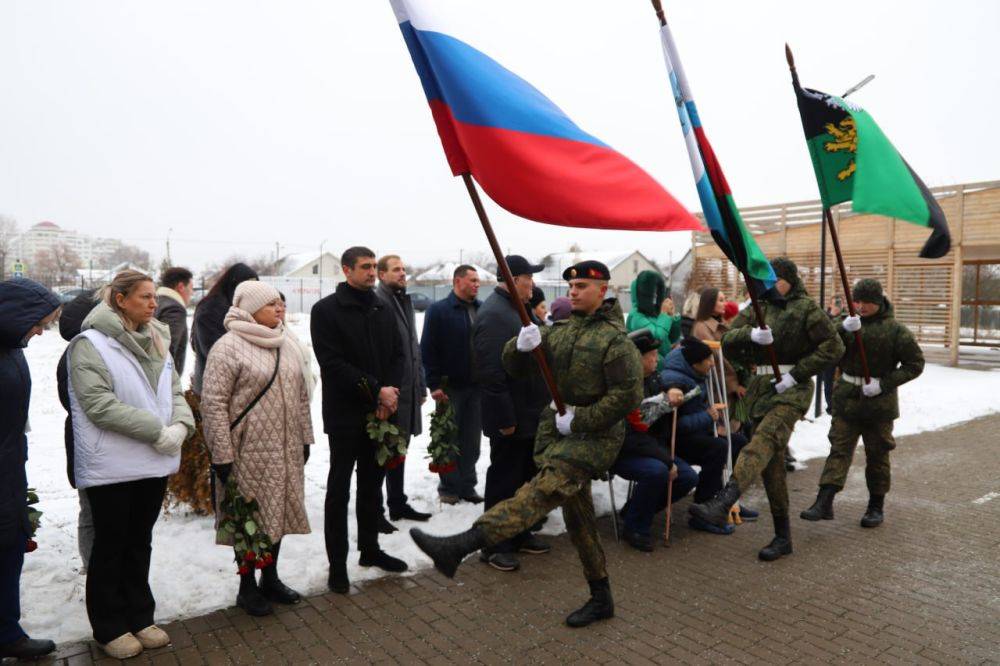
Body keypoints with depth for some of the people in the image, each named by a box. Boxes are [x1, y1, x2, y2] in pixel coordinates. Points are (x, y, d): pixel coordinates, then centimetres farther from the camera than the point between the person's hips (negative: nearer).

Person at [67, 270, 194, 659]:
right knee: (111, 547, 9)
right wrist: (156, 430, -20)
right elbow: (99, 405, -20)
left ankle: (139, 618, 32)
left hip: (154, 462, 6)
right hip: (111, 466, -6)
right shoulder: (90, 344, -12)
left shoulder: (156, 342, 9)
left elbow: (174, 391, 8)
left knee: (139, 543, 18)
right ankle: (109, 627, 25)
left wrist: (180, 425, -12)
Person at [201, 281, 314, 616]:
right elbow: (213, 404, -15)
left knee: (279, 511, 16)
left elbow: (300, 396, 16)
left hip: (285, 450, 7)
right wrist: (222, 456, -16)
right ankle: (247, 587, 24)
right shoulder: (228, 347, -13)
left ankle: (270, 578, 33)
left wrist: (304, 439, 14)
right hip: (249, 451, -7)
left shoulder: (287, 345, 10)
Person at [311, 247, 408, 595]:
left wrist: (389, 392, -8)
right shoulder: (326, 310, -7)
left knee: (372, 485, 16)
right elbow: (333, 364, -16)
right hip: (345, 414, -6)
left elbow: (398, 356, 9)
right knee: (339, 490, 4)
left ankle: (370, 549, 31)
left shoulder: (383, 311, 12)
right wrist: (376, 390, -18)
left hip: (380, 412, 6)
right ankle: (337, 563, 14)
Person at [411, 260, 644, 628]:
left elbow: (628, 395, -16)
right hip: (557, 433, 8)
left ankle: (458, 546, -45)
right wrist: (522, 347, -17)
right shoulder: (561, 332, 11)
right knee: (578, 518, 14)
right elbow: (513, 365, 7)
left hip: (592, 437, -8)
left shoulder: (615, 339, -9)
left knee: (539, 493, -28)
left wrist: (578, 419, -17)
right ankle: (601, 598, 28)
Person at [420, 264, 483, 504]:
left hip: (477, 386, 4)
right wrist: (434, 384, -14)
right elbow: (428, 350, -8)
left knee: (472, 441, 10)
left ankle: (467, 486, 20)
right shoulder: (438, 310, -4)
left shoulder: (482, 310, 7)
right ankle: (448, 487, 17)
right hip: (450, 386, -4)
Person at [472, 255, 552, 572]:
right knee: (504, 481, 3)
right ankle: (495, 546, 17)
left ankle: (520, 534, 34)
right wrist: (504, 418, -24)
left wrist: (547, 400, 20)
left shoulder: (523, 309, 12)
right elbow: (491, 373, -26)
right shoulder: (493, 315, -20)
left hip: (531, 414, 10)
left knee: (526, 476, 19)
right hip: (511, 418, -10)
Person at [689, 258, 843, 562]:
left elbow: (833, 346, -6)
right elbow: (727, 342, 5)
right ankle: (782, 536, 16)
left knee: (764, 441, -30)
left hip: (792, 389, -6)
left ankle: (722, 504, -48)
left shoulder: (806, 308, 0)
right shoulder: (757, 309, 15)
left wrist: (796, 374, -13)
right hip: (761, 386, 6)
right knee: (772, 462, 7)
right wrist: (750, 335, -17)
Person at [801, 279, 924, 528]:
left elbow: (915, 364, -4)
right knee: (839, 449, -4)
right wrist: (843, 330, -29)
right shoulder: (849, 323, 2)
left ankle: (877, 505, 24)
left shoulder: (895, 330, -7)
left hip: (879, 402, -2)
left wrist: (884, 384, -14)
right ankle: (824, 502, -9)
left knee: (877, 454, 9)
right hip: (847, 397, 2)